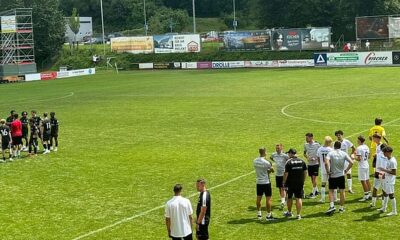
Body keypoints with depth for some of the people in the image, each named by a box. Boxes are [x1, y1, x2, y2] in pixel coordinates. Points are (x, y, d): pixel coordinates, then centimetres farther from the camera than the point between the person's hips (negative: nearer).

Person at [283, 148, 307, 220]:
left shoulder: (289, 162, -11)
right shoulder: (302, 161, 4)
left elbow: (286, 174, -12)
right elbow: (305, 172, 6)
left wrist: (284, 182, -1)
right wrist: (303, 181, 15)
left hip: (291, 184, -3)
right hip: (300, 183, 3)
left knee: (289, 198, 15)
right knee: (298, 198, 5)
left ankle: (289, 212, 30)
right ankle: (299, 215, 3)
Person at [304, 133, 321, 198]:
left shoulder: (317, 144, -11)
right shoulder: (306, 145, 4)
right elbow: (305, 153, 17)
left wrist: (315, 158, -18)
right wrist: (307, 157, -3)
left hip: (315, 163, -6)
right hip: (309, 163, 6)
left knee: (314, 177, -9)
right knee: (312, 178, 11)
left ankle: (313, 193, -5)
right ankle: (316, 191, 26)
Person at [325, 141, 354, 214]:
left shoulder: (330, 153, -8)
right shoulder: (344, 153, 0)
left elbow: (326, 163, -23)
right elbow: (351, 162, -7)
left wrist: (328, 171, -10)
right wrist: (346, 170, 4)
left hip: (332, 175, -2)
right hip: (341, 175, 2)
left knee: (331, 191, 9)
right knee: (342, 191, 11)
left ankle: (332, 206, -7)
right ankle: (341, 208, 16)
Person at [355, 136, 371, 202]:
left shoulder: (359, 148, -18)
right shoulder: (366, 147, 8)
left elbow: (358, 159, -22)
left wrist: (354, 157, -2)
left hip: (362, 166, -9)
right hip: (367, 165, 9)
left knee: (363, 181, -3)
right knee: (367, 180, 16)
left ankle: (366, 196, -2)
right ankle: (369, 193, 23)